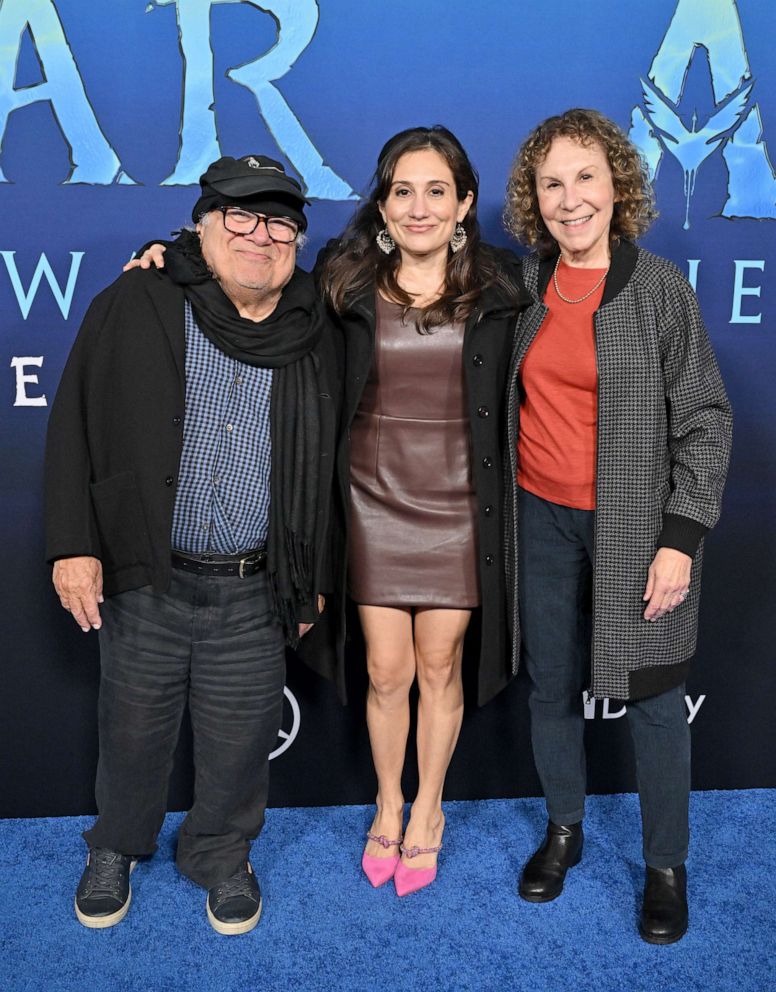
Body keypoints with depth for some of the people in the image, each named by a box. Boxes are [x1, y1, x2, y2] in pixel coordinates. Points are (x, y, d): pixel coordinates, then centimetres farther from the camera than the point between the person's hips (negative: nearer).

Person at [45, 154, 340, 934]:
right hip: (144, 578, -1)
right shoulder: (135, 308, -3)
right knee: (133, 728, 16)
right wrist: (73, 545, -7)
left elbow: (322, 473, 10)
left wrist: (312, 579, 11)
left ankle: (220, 855, 41)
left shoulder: (315, 341, 4)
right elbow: (74, 430, -1)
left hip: (254, 593, 1)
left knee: (239, 739, 13)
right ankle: (116, 846, 45)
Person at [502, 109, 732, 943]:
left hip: (635, 526, -4)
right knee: (550, 686, 15)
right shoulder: (526, 285, 3)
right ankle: (563, 830, 37)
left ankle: (666, 865, 27)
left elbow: (705, 421, -8)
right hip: (543, 521, 4)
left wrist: (681, 539, -12)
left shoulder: (661, 288, -8)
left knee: (652, 697, 6)